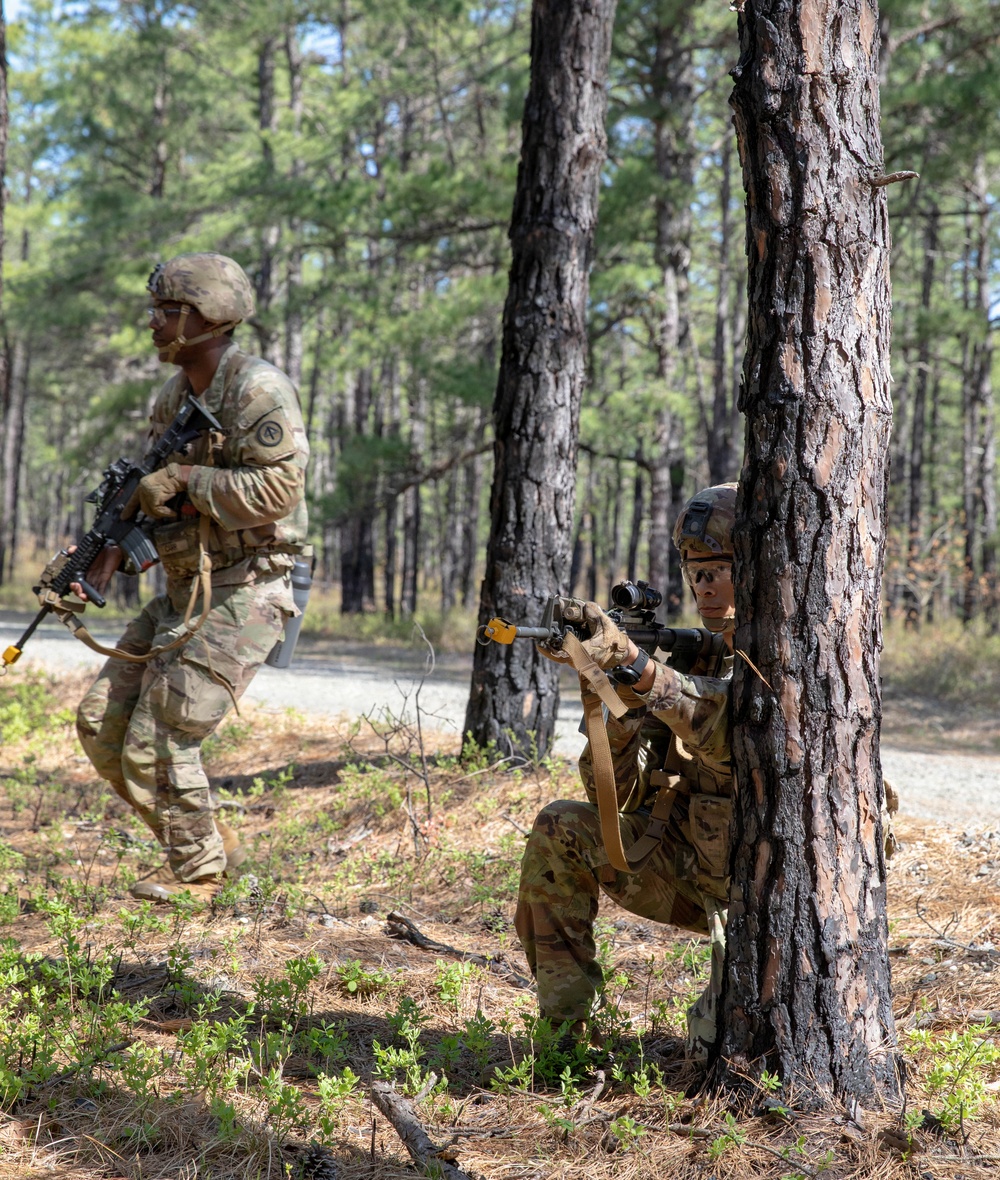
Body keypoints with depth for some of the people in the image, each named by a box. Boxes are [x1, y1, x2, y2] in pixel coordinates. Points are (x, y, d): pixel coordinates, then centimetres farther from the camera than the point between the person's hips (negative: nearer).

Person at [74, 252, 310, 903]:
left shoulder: (258, 390, -16)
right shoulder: (174, 396, 12)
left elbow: (275, 490, -25)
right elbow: (153, 495, 15)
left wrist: (185, 478, -20)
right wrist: (109, 555, -1)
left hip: (243, 599, -9)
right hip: (184, 595, 9)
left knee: (158, 743, -9)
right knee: (102, 723, 8)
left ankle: (197, 871, 14)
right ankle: (212, 839, 20)